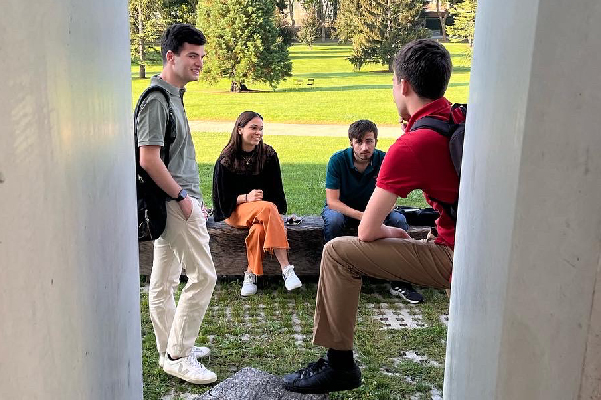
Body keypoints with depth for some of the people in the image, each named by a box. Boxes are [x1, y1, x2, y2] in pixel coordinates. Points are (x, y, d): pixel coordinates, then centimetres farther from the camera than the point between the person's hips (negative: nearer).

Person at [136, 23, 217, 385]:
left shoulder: (173, 95, 14)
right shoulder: (157, 100, -16)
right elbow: (149, 159, -21)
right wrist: (182, 198, -15)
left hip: (176, 199, 10)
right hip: (176, 200, -10)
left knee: (164, 280, 14)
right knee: (203, 275, -6)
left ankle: (172, 349, 26)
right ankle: (178, 356, 4)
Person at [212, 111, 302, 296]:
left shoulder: (269, 155, 2)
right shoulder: (225, 161, -3)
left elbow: (276, 190, 5)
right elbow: (223, 198, -4)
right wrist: (247, 198, -20)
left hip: (263, 209, 2)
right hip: (235, 211, -2)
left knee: (259, 228, -35)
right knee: (268, 209, -34)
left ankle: (251, 274, -24)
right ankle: (286, 268, -38)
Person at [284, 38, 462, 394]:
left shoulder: (411, 145, -18)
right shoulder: (464, 118, 3)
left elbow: (367, 231, -12)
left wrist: (392, 232, 7)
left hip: (457, 261, -8)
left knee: (338, 252, -6)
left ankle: (339, 365, 6)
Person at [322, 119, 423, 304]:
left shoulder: (384, 160, -16)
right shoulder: (338, 160, -21)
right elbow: (332, 201, -24)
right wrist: (361, 216, -39)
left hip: (372, 210, 2)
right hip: (341, 209, -2)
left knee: (399, 219, -22)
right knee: (333, 219, -36)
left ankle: (399, 283, -13)